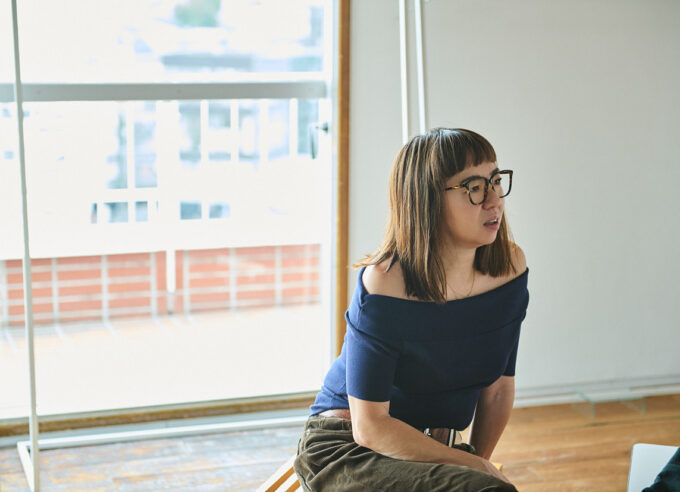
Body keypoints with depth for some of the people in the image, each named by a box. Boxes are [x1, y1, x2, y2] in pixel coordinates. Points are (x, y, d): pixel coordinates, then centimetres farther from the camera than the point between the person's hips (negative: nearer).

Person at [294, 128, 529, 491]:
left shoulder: (509, 266, -3)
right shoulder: (383, 284, -20)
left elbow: (499, 386, 9)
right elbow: (370, 427, -19)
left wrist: (480, 459, 2)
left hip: (434, 451, 6)